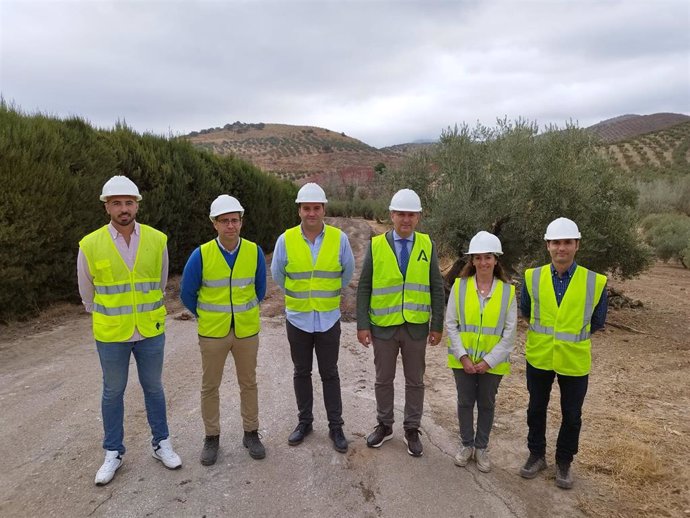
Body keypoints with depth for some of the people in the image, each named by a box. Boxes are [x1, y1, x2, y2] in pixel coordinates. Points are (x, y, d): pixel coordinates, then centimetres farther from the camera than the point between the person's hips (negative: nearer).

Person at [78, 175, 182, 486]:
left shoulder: (157, 240, -8)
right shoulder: (90, 246, -11)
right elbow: (87, 292, 5)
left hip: (150, 332, 1)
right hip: (111, 335, -1)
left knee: (153, 387, 15)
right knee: (113, 392, 14)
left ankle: (161, 444, 32)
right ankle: (113, 453, 32)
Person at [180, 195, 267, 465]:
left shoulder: (254, 252, -9)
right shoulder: (201, 255, -14)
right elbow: (187, 294, 0)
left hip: (247, 331, 1)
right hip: (212, 333, -1)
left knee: (248, 383, 14)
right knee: (210, 386, 11)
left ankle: (251, 433, 31)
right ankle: (211, 437, 29)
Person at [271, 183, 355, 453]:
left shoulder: (339, 239, -8)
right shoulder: (286, 240, -8)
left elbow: (347, 271, 9)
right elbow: (277, 274, 9)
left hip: (328, 318, -1)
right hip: (297, 318, 1)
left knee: (329, 374, 9)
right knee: (301, 373, 14)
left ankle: (336, 426, 22)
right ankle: (304, 421, 30)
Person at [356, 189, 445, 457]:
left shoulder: (427, 246, -1)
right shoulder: (376, 245, -4)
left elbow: (437, 288, 2)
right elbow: (364, 288, -2)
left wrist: (437, 325, 0)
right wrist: (362, 325, -6)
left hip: (416, 327, 1)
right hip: (383, 326, 0)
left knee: (415, 381, 13)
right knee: (384, 380, 14)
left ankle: (412, 430, 30)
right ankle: (384, 425, 34)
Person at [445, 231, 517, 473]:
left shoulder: (508, 290, -7)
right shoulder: (459, 286, -7)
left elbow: (509, 332, -6)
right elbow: (451, 324, -5)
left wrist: (490, 360, -12)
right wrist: (462, 356, -12)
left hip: (492, 362, 0)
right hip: (464, 360, 0)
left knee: (486, 404, 15)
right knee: (465, 402, 13)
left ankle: (481, 448, 33)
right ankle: (466, 444, 33)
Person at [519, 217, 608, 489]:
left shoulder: (595, 282, -12)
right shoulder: (532, 277, -8)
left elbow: (597, 322, 2)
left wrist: (573, 333, 4)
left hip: (574, 361, -1)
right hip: (538, 357, 1)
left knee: (571, 415, 13)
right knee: (536, 409, 16)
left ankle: (564, 462, 34)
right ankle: (537, 455, 36)